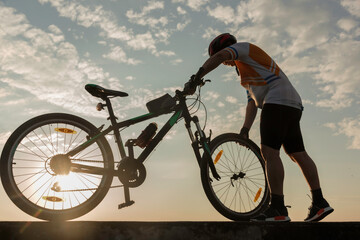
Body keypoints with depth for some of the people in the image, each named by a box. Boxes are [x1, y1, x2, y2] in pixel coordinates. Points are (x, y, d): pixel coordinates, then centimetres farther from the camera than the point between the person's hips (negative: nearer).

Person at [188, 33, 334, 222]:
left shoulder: (243, 48, 9)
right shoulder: (246, 72, 33)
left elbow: (219, 56, -15)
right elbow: (252, 103, 21)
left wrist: (197, 76, -19)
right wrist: (245, 129, 11)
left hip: (278, 100, -10)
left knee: (269, 151, -16)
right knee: (297, 153, 8)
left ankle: (278, 208, -19)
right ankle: (319, 203, 11)